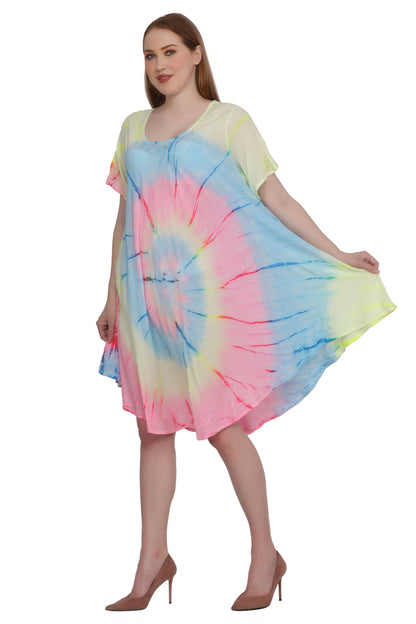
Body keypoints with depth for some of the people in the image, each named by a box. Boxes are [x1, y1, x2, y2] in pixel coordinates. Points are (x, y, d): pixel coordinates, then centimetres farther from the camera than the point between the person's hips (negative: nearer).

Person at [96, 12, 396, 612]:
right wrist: (113, 296, 15)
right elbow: (125, 217, 17)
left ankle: (265, 555, 10)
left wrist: (337, 255, -8)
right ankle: (152, 562, 17)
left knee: (223, 424, -4)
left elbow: (274, 196, -2)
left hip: (212, 294, -5)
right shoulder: (134, 129, 15)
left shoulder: (228, 121, 1)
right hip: (149, 300, 5)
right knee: (153, 427, 7)